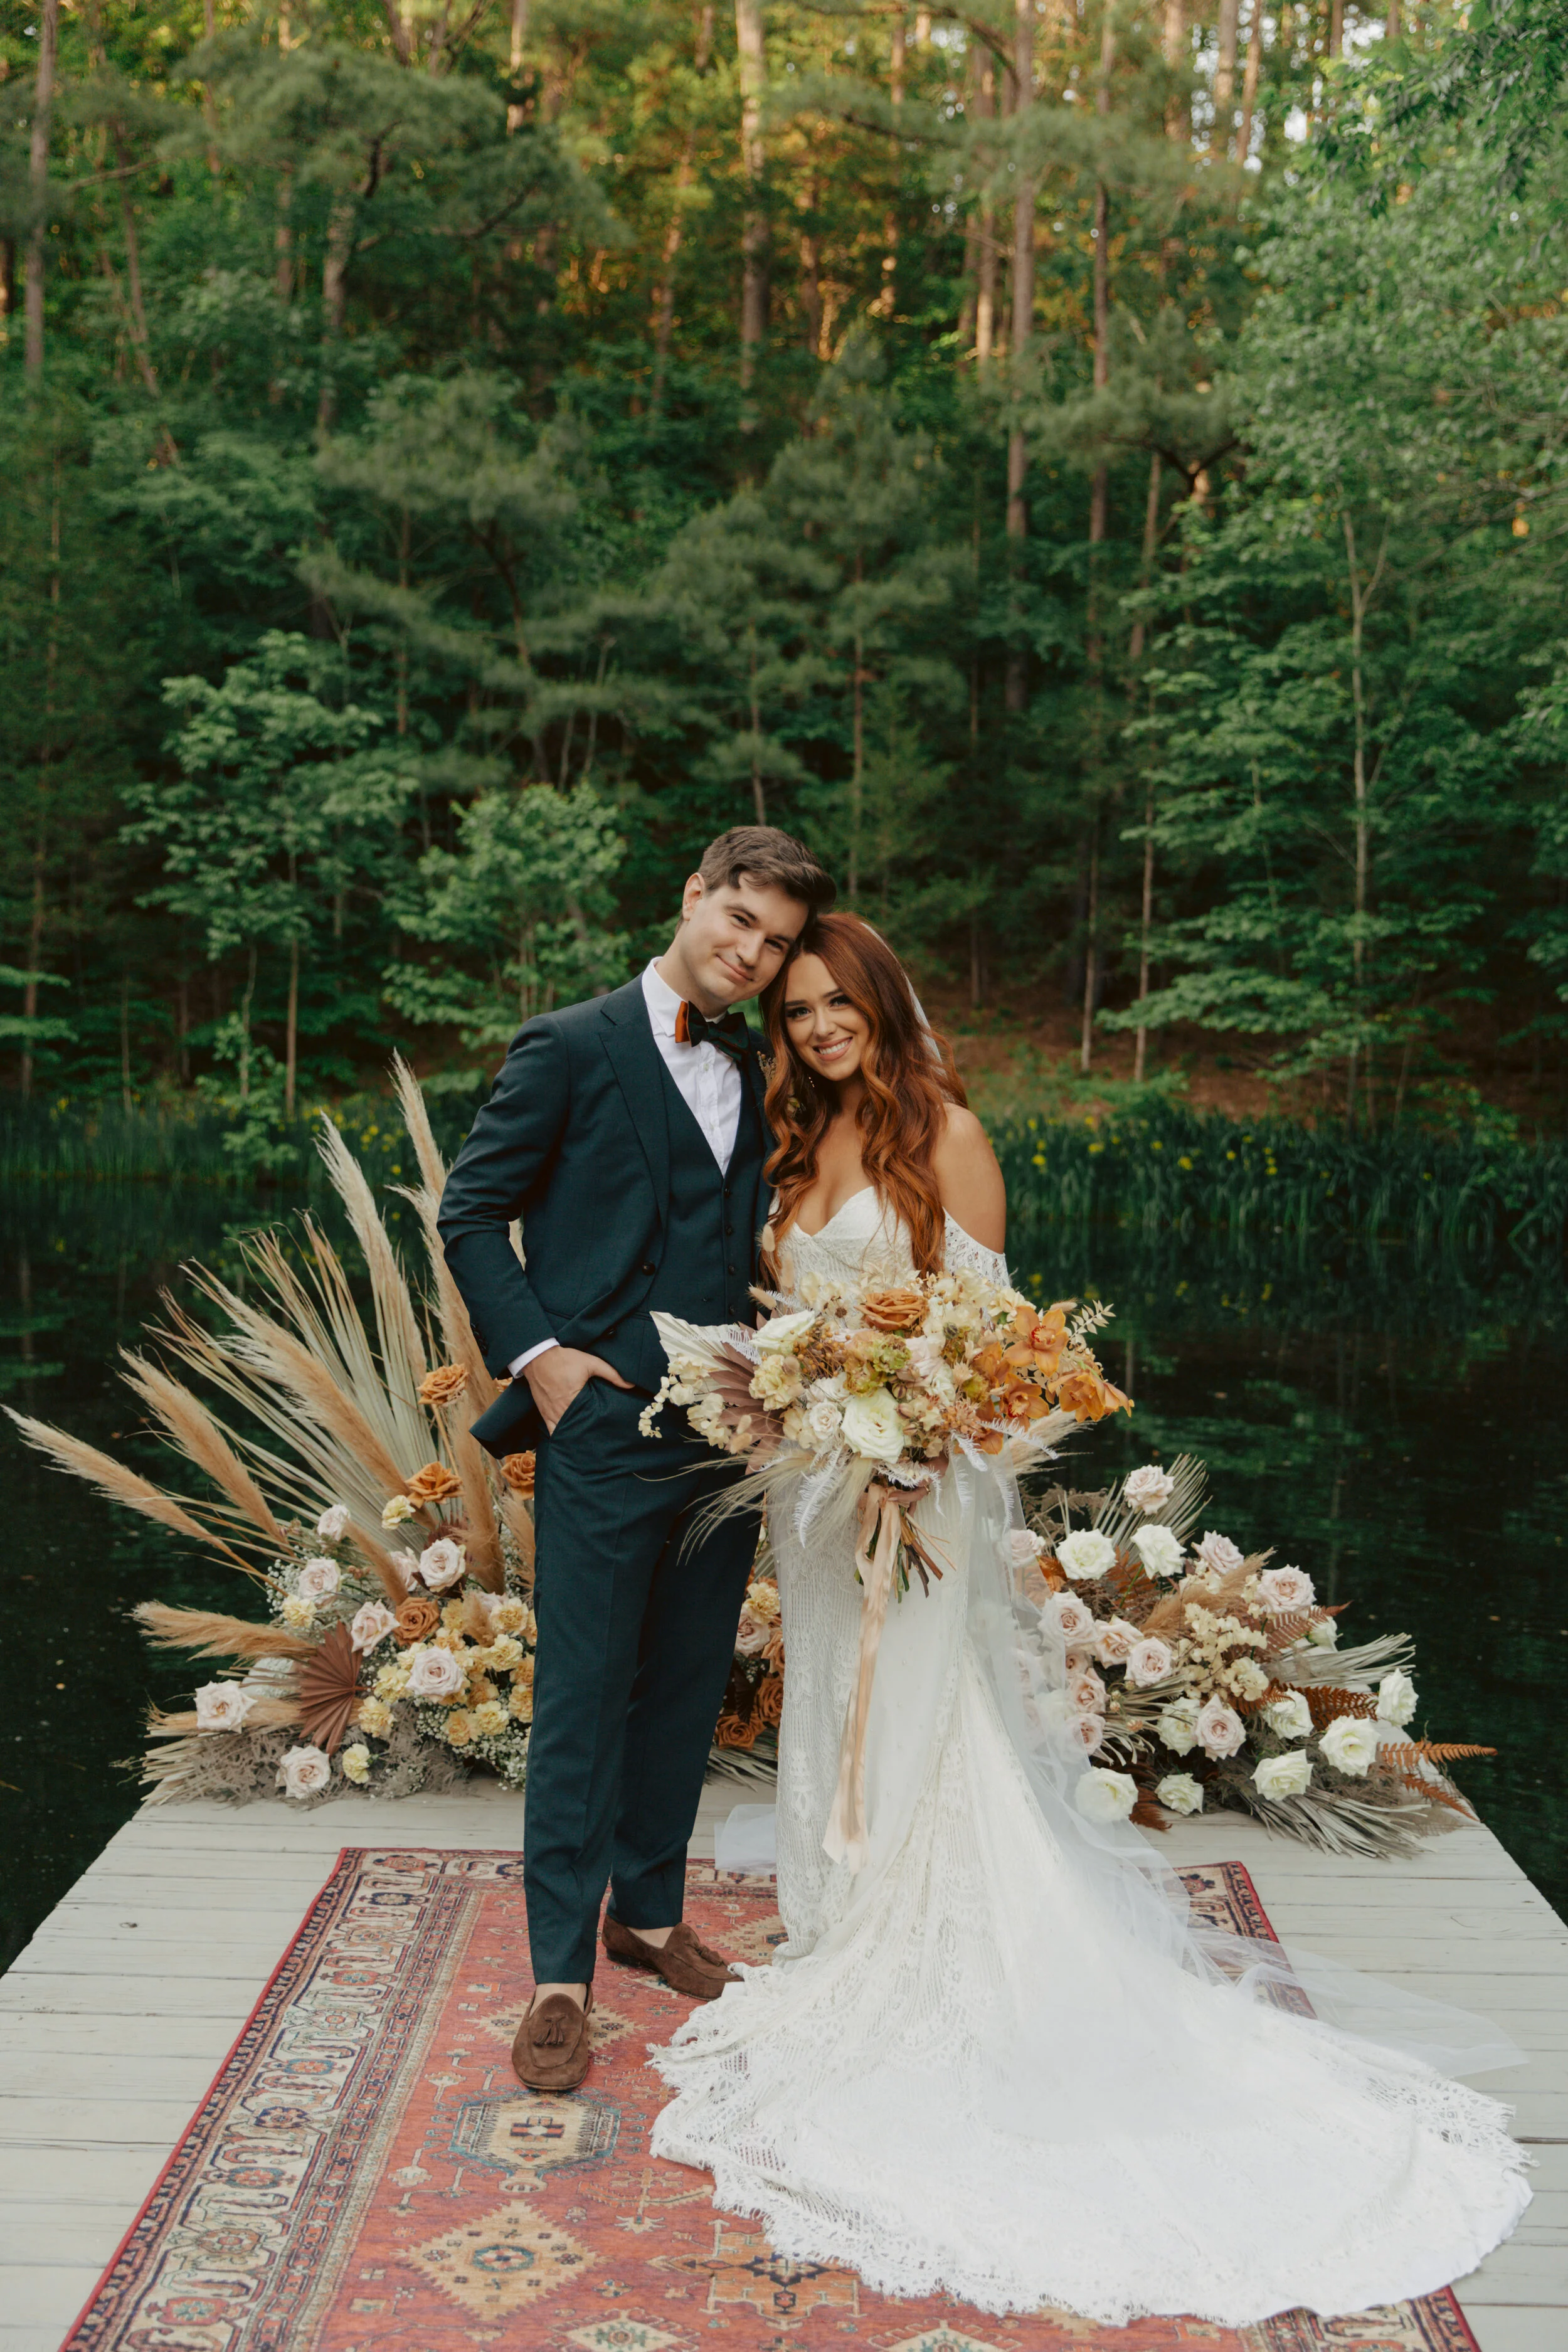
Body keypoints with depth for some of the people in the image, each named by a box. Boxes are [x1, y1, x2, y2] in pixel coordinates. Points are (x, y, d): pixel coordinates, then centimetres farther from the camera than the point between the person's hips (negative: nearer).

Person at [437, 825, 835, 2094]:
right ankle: (562, 1973, 11)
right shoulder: (570, 1048, -4)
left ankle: (650, 1909, 31)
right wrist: (536, 1352, -11)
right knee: (583, 1698, 0)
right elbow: (472, 1212, -3)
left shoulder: (759, 1072, 12)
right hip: (606, 1426, -5)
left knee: (687, 1688, 15)